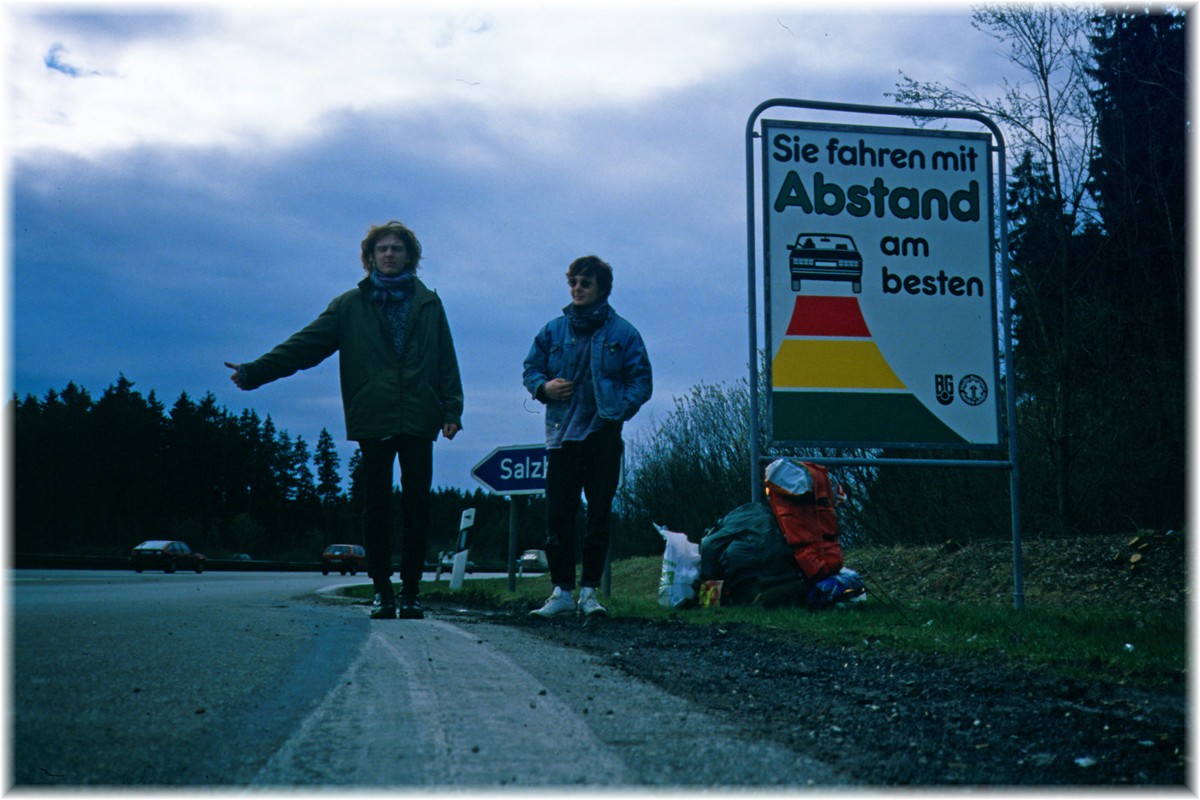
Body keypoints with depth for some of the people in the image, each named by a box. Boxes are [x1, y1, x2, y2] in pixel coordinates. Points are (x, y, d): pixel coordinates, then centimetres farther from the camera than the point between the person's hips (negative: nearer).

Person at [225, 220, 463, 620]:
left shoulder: (428, 304, 12)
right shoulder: (351, 306, 10)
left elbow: (447, 362, 10)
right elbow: (304, 345, 6)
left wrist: (451, 410, -1)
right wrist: (253, 372, -2)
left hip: (418, 422, 0)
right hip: (374, 422, 0)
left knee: (417, 506, -1)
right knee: (376, 507, 1)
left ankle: (411, 591, 5)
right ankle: (382, 591, 8)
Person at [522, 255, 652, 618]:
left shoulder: (622, 333, 5)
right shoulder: (554, 330, 11)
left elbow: (642, 381, 5)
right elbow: (531, 369, 17)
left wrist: (620, 408, -12)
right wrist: (544, 387, -5)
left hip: (604, 435, -1)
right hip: (562, 435, 1)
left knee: (599, 516, 1)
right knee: (558, 516, -2)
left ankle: (589, 591, 9)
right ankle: (562, 591, 5)